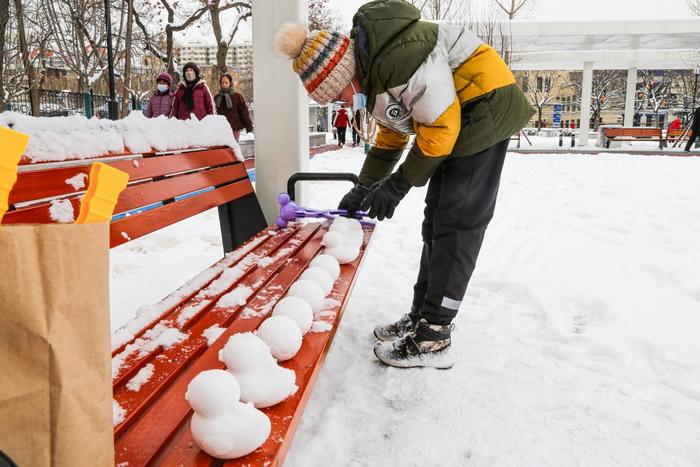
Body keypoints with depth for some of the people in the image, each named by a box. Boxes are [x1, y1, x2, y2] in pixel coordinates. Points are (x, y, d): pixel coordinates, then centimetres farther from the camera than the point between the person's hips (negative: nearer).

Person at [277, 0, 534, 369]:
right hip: (458, 122, 10)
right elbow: (391, 137, 19)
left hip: (484, 110, -10)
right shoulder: (371, 72, 8)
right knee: (437, 222, 10)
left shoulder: (397, 55, -25)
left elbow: (441, 125, -23)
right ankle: (422, 317, 19)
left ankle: (433, 338, -4)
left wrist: (399, 184, -14)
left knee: (456, 225, -10)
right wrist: (364, 189, 19)